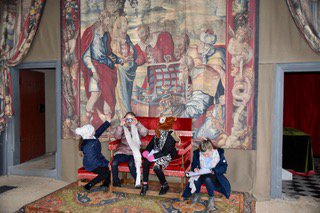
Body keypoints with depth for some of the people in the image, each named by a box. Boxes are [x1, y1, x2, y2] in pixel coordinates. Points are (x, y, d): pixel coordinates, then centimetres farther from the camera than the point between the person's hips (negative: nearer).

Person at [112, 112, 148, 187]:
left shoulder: (137, 128, 9)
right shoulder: (123, 128, 12)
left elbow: (144, 133, -12)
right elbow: (117, 136, -6)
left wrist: (137, 123, -20)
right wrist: (121, 125, -17)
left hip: (134, 152, -2)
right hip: (122, 151, 2)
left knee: (131, 164, -31)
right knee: (114, 163, -23)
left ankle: (137, 181, -6)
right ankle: (116, 182, 1)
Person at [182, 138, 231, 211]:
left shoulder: (219, 153, -12)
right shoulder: (197, 153, -7)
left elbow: (224, 167, -8)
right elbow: (193, 164, 6)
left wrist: (214, 170, -24)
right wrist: (195, 168, -18)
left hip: (214, 175, -2)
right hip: (201, 174, 2)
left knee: (208, 179, -37)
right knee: (196, 180, -32)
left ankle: (211, 198, -13)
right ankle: (197, 194, 0)